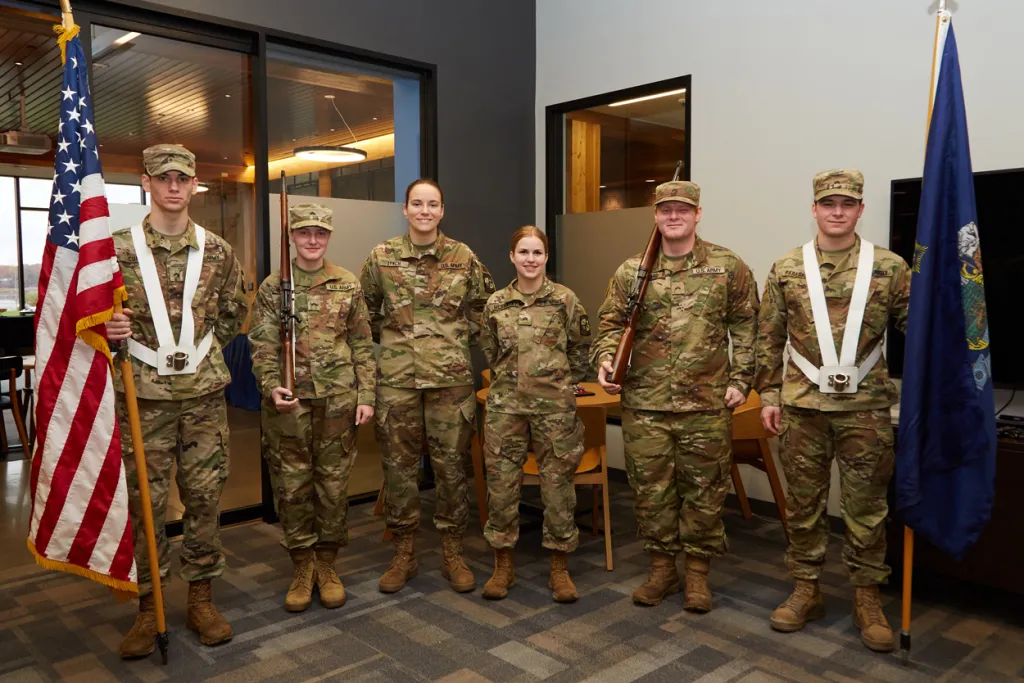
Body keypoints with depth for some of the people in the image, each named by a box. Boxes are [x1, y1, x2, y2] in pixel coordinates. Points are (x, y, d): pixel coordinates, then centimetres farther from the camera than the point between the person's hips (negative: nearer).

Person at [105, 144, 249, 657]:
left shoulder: (217, 251, 3)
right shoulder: (119, 248, -2)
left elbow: (234, 313, 15)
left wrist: (199, 349, 8)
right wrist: (111, 329, -16)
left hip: (204, 391, 2)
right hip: (144, 393, -1)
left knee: (204, 495, 8)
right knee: (145, 499, 5)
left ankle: (201, 598, 23)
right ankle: (148, 607, 21)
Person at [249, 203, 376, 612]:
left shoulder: (348, 285, 6)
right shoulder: (273, 287, 3)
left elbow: (362, 345, 6)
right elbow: (262, 346, -1)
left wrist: (366, 396, 0)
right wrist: (271, 386, -18)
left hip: (338, 401, 1)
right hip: (289, 403, 0)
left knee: (334, 485, 7)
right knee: (292, 486, 6)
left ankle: (327, 564, 24)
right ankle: (302, 567, 22)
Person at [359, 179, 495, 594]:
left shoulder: (463, 257, 3)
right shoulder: (381, 257, 3)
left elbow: (483, 306, 15)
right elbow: (365, 309, 15)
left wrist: (464, 339, 7)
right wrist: (387, 338, 9)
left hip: (451, 377, 0)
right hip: (396, 378, 1)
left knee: (451, 465, 5)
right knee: (399, 465, 7)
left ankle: (453, 555, 20)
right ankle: (404, 554, 22)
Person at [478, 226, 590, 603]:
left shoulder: (565, 299, -2)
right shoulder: (495, 304, 3)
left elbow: (580, 348, 8)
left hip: (555, 405, -2)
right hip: (505, 405, 2)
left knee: (558, 483, 4)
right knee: (501, 482, 5)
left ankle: (559, 567, 19)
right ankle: (503, 565, 21)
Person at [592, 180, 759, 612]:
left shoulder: (727, 267, 2)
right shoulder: (631, 272, 5)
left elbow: (745, 327, 6)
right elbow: (611, 323, 7)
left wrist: (739, 379, 0)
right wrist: (605, 358, -12)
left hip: (707, 403, -1)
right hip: (644, 403, 1)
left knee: (704, 489, 8)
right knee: (650, 488, 9)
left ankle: (697, 573, 25)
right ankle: (661, 569, 26)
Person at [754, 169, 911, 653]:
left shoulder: (889, 267, 1)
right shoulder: (786, 269, 3)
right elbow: (769, 340, 6)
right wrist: (768, 396, 3)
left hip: (866, 408, 0)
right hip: (802, 406, 1)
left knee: (866, 505, 8)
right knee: (803, 501, 9)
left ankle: (867, 599, 23)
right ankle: (806, 591, 24)